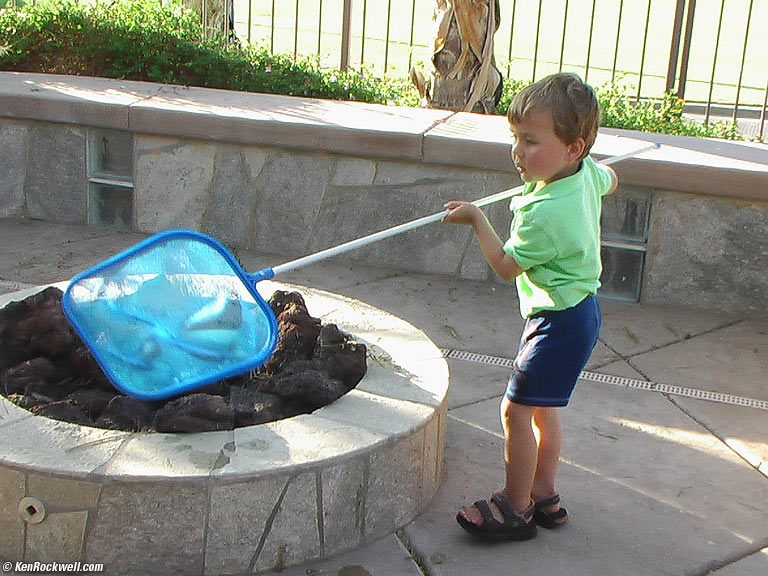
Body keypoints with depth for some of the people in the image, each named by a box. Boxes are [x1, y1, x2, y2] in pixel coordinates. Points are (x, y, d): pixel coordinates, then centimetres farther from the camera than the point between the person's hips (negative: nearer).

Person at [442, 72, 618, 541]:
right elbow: (610, 180, 23)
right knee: (542, 406, 19)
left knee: (516, 409, -4)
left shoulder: (543, 213, -29)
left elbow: (506, 266, -15)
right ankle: (544, 497, 30)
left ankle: (515, 510, 8)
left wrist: (477, 219, -7)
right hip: (580, 309, 10)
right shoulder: (587, 172, -3)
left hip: (560, 321, -10)